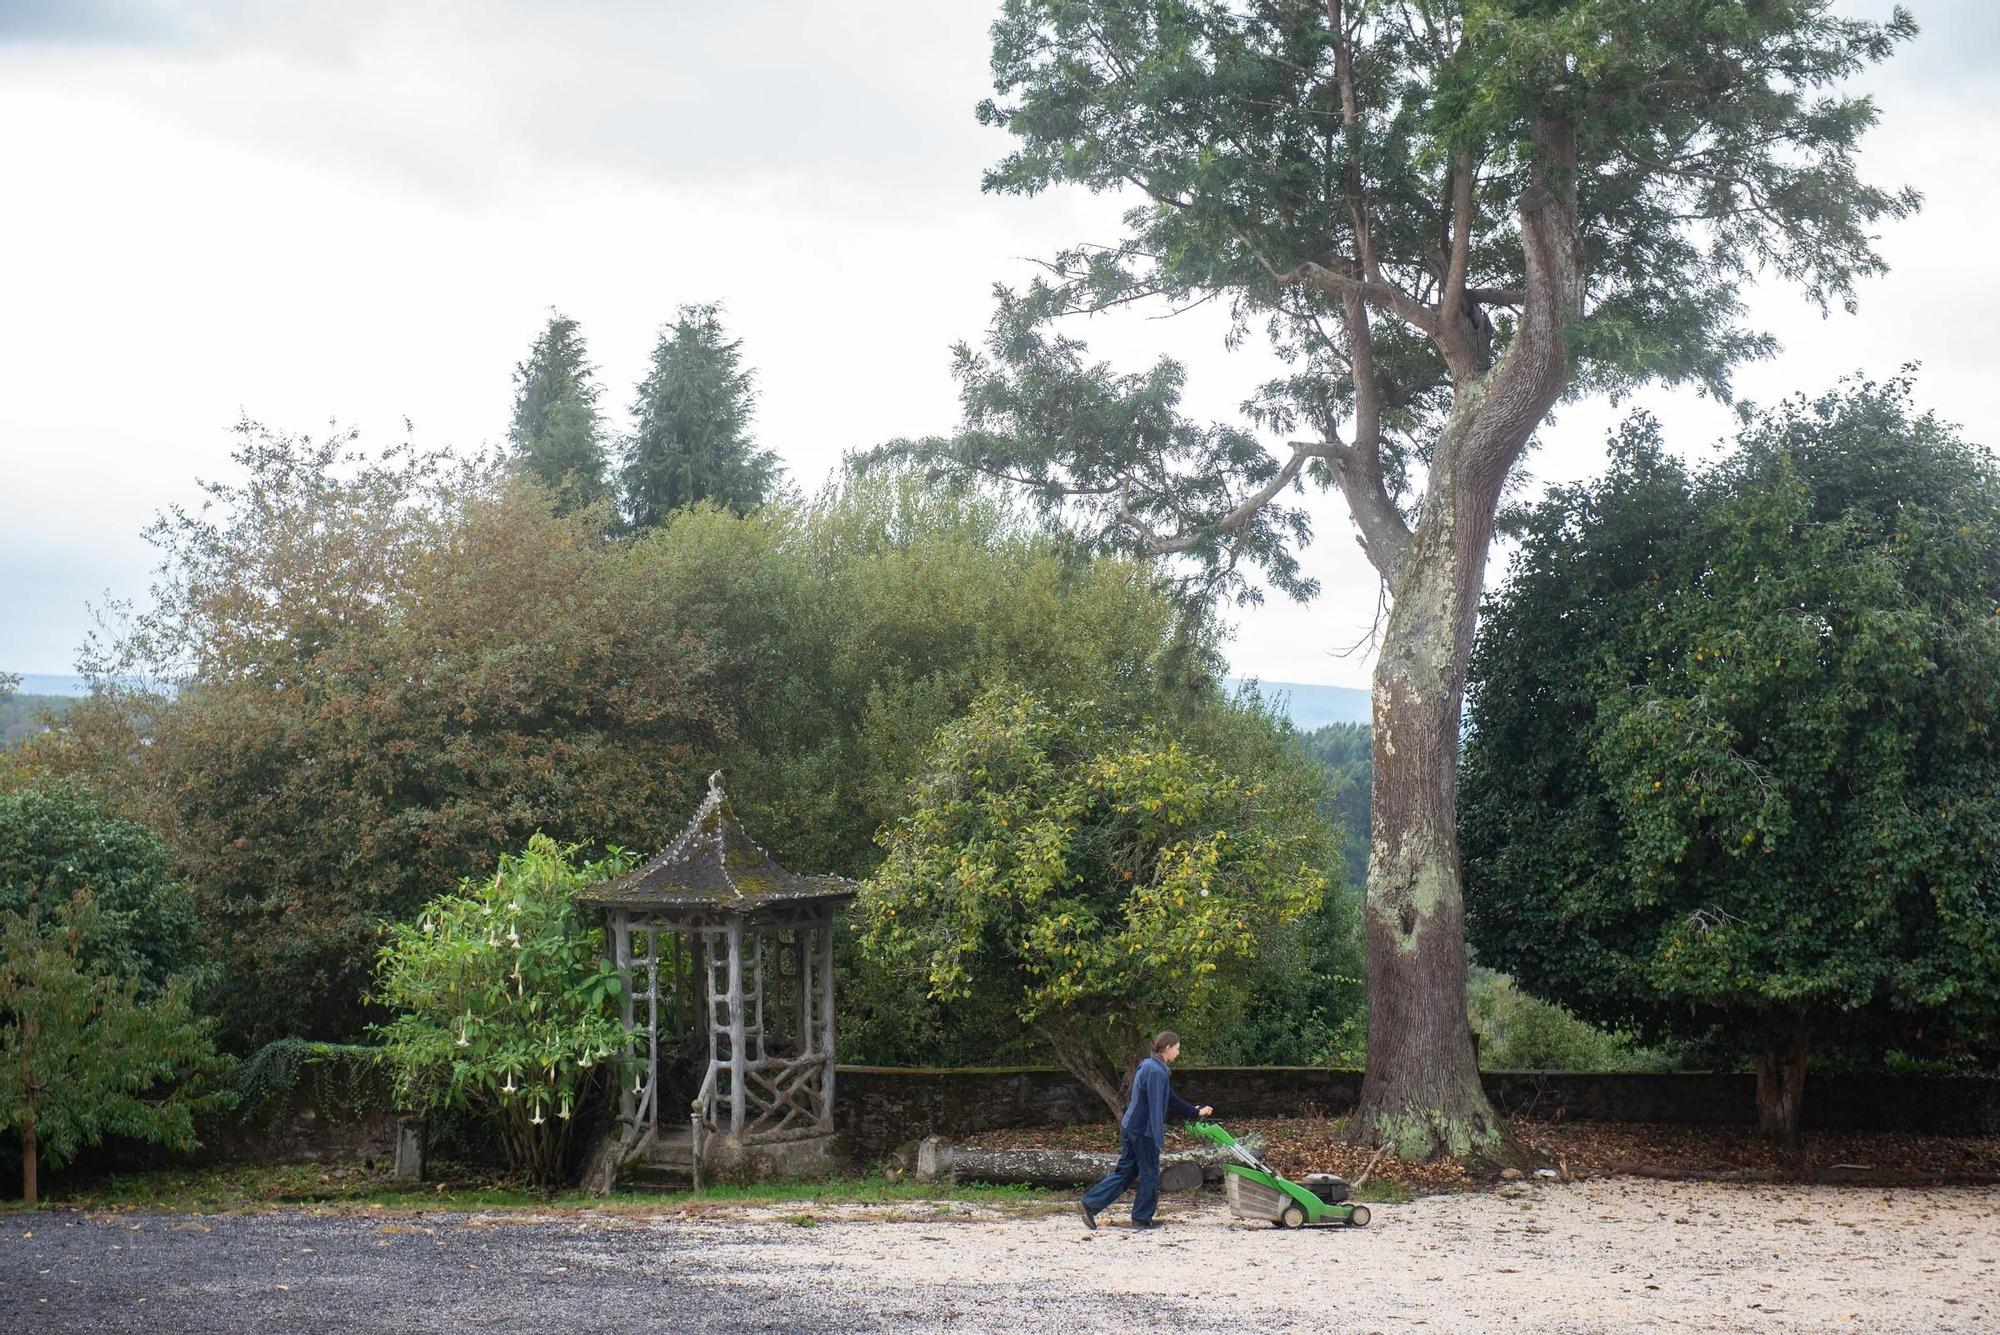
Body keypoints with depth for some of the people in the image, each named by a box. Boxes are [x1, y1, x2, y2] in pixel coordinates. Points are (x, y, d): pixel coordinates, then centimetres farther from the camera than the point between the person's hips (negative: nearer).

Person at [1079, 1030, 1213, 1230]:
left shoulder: (1149, 1067, 15)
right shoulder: (1156, 1071, -18)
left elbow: (1170, 1100, 24)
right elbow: (1155, 1107, -22)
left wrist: (1196, 1112, 27)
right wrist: (1158, 1138, -22)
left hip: (1130, 1129, 10)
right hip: (1144, 1131, -10)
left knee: (1124, 1172, 12)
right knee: (1150, 1175, 5)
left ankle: (1090, 1204, 8)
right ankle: (1142, 1218, 15)